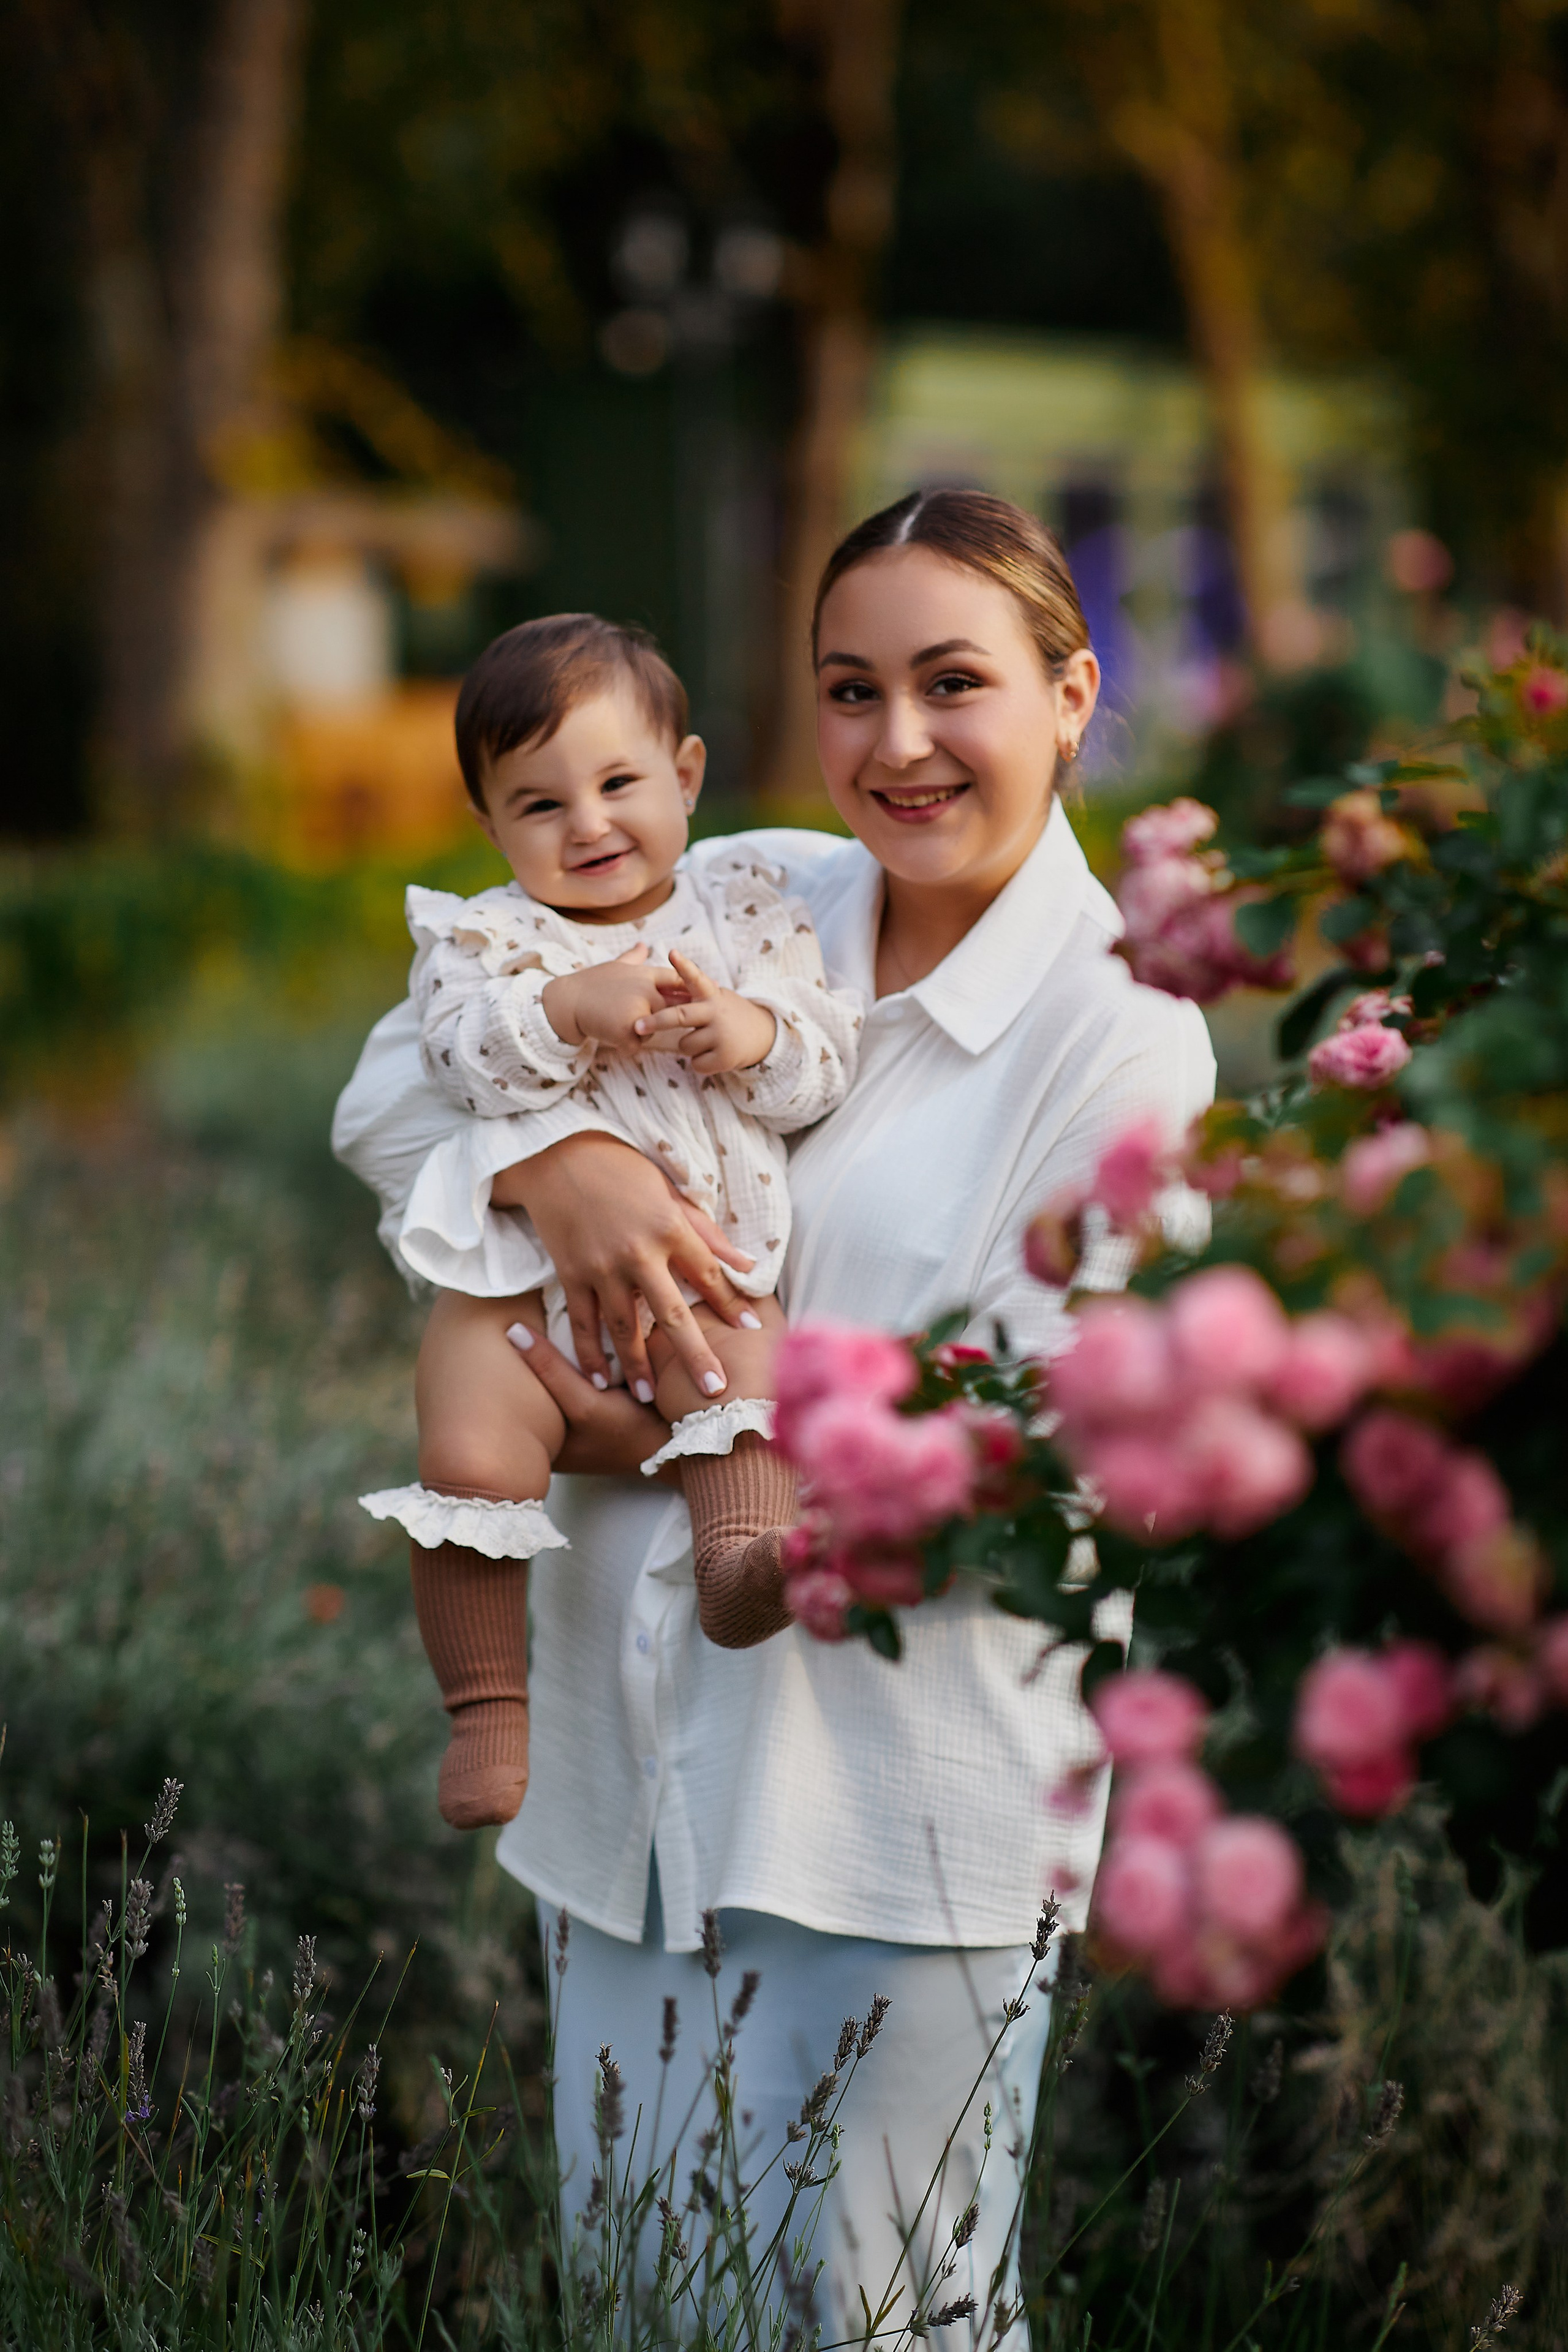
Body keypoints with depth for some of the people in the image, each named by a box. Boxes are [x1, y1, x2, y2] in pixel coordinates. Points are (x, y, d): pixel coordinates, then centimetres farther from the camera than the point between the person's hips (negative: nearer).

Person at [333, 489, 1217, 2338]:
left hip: (906, 1787, -5)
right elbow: (405, 1067, 4)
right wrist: (556, 1162, -18)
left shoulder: (1122, 1031, -7)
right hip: (637, 1749, 5)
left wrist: (680, 1446, -11)